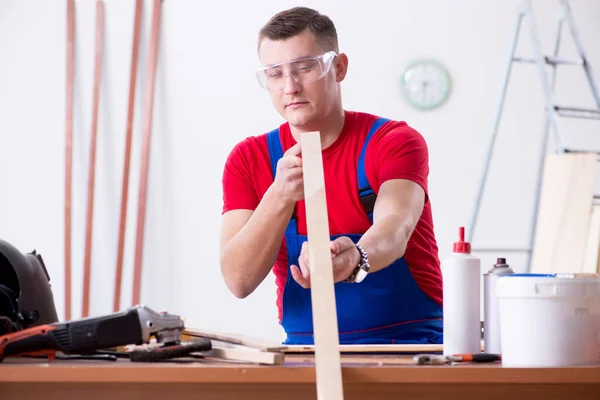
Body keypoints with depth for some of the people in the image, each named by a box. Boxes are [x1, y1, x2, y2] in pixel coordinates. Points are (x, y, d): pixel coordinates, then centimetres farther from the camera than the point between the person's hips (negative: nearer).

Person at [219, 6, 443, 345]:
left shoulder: (395, 142, -6)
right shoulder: (248, 160, 2)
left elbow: (394, 230, -26)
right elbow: (238, 281, -10)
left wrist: (354, 260, -49)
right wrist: (280, 197, -26)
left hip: (410, 346, -3)